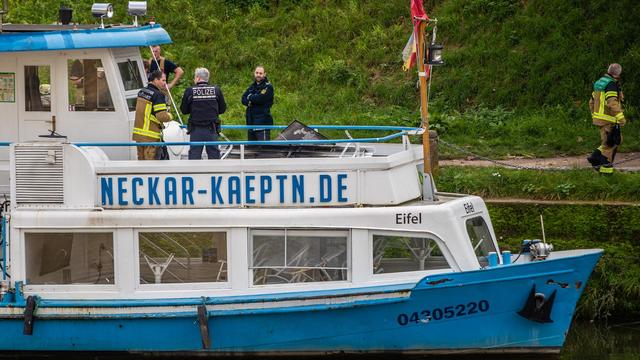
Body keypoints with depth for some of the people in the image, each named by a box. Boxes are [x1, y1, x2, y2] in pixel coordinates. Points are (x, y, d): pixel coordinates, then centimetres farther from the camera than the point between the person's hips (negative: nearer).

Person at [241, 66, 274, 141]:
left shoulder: (268, 87, -4)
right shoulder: (252, 87, 18)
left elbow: (260, 99, -18)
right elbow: (243, 100, 10)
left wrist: (250, 97, 0)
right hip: (251, 122, 7)